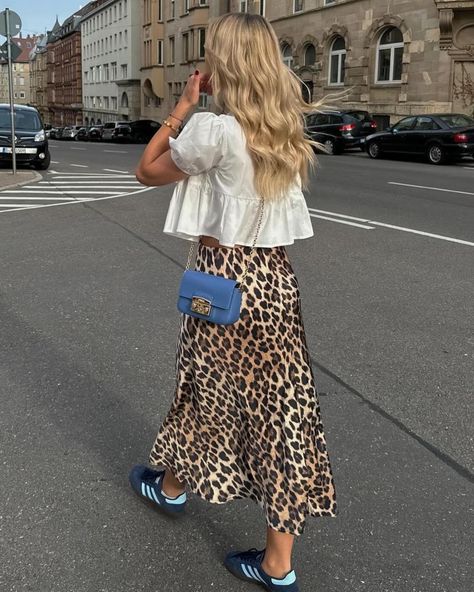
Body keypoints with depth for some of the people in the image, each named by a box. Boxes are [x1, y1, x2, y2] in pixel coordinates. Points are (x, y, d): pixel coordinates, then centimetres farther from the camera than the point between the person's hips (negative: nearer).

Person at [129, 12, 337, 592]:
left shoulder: (214, 130, -16)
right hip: (277, 278, 6)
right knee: (278, 401, 8)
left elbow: (148, 171, -3)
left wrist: (182, 106, 0)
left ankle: (170, 485, 46)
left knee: (207, 389, 16)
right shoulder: (286, 133, 5)